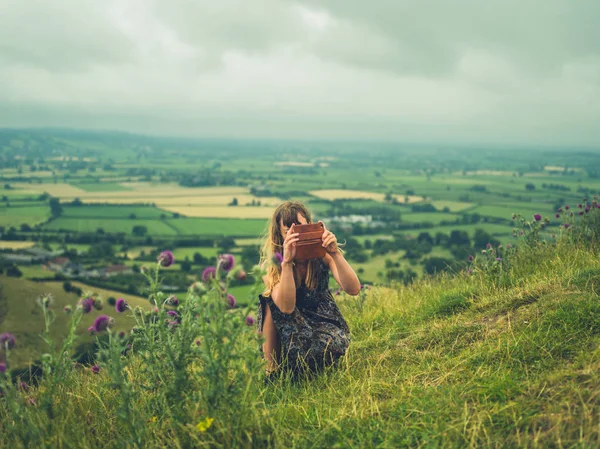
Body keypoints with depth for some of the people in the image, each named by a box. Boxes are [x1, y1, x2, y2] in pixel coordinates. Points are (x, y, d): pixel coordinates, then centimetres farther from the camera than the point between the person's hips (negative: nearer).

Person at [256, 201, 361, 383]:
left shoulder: (322, 253, -13)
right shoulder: (272, 261, -16)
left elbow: (353, 289, -26)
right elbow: (286, 307, -33)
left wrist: (335, 253, -38)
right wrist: (287, 262, -43)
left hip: (324, 322, 0)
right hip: (289, 326, 0)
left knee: (333, 343, -35)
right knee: (272, 300, -29)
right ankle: (271, 369, -18)